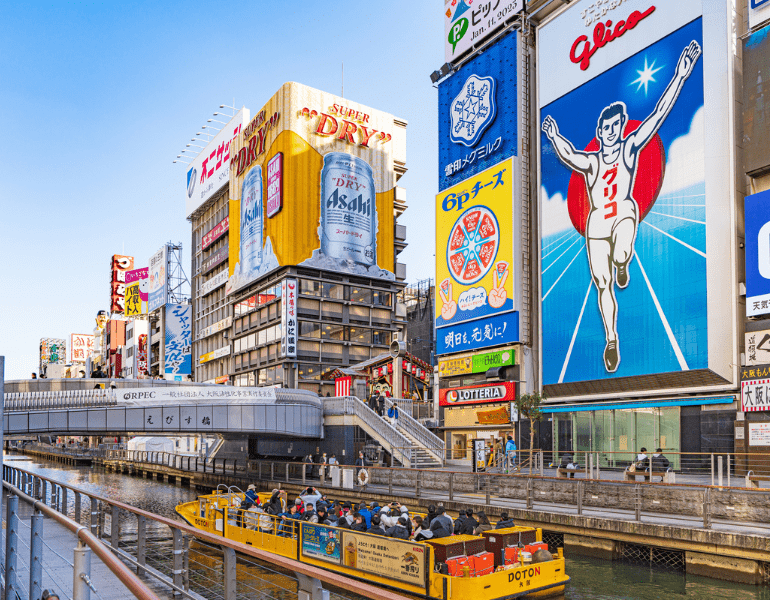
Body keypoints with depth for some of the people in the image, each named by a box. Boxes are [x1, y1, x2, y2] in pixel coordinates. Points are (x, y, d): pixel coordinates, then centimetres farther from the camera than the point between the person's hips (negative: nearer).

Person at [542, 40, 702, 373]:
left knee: (621, 255, -35)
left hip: (624, 213, -2)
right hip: (597, 223, 2)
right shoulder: (591, 161, 4)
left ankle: (622, 265, 5)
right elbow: (570, 158, -18)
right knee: (602, 286, 2)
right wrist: (554, 137, -34)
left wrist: (680, 75, -8)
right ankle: (611, 340, 17)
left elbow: (658, 114, -3)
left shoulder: (630, 148, 3)